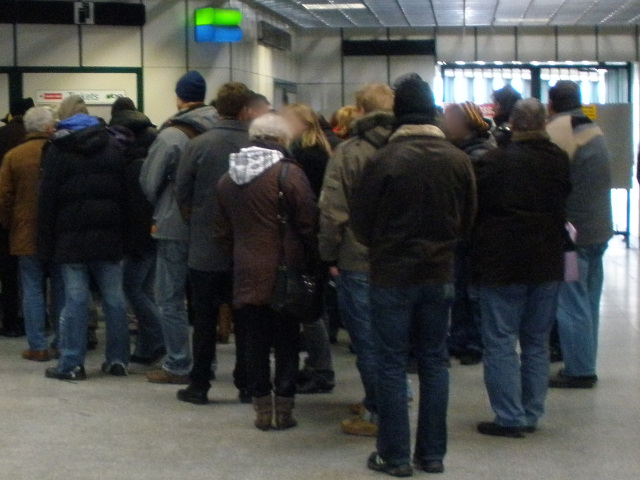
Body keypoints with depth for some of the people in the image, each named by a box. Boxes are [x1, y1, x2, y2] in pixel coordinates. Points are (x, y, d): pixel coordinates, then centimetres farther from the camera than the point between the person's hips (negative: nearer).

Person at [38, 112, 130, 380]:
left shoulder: (58, 150, 3)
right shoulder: (113, 148, 13)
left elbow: (47, 200, -1)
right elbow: (125, 193, 10)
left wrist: (45, 244, 1)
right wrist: (123, 234, 11)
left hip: (72, 237, -3)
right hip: (109, 235, 3)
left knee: (76, 300, -3)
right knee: (114, 299, 6)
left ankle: (72, 364, -2)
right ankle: (118, 360, 9)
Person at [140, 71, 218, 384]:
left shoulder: (171, 136, -14)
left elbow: (148, 182, -9)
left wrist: (160, 207, 10)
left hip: (175, 226, -6)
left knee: (170, 297, 2)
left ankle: (178, 366, 4)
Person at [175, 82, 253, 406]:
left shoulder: (198, 146, -10)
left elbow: (181, 193, -4)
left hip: (205, 248, -1)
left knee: (205, 318, 8)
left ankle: (199, 385, 12)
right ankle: (247, 384, 16)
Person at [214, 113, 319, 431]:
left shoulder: (228, 178, 8)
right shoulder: (289, 173, -11)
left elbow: (221, 231, 14)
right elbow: (309, 223, -10)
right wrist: (315, 257, 4)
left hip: (247, 274, 4)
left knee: (256, 342, 10)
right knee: (286, 341, 7)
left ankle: (262, 410, 14)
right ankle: (285, 409, 9)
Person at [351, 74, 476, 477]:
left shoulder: (385, 160, -16)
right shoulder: (458, 160, -5)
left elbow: (361, 222, -7)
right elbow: (467, 221, 5)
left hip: (392, 275, -3)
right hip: (440, 274, 4)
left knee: (392, 365, 5)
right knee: (435, 361, 12)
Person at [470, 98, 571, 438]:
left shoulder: (494, 161, -13)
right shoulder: (559, 161, 1)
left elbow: (473, 209, -4)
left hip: (501, 265, -5)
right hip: (547, 263, 5)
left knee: (501, 343, 1)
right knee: (537, 343, 13)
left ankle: (510, 418, -1)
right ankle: (531, 415, 17)